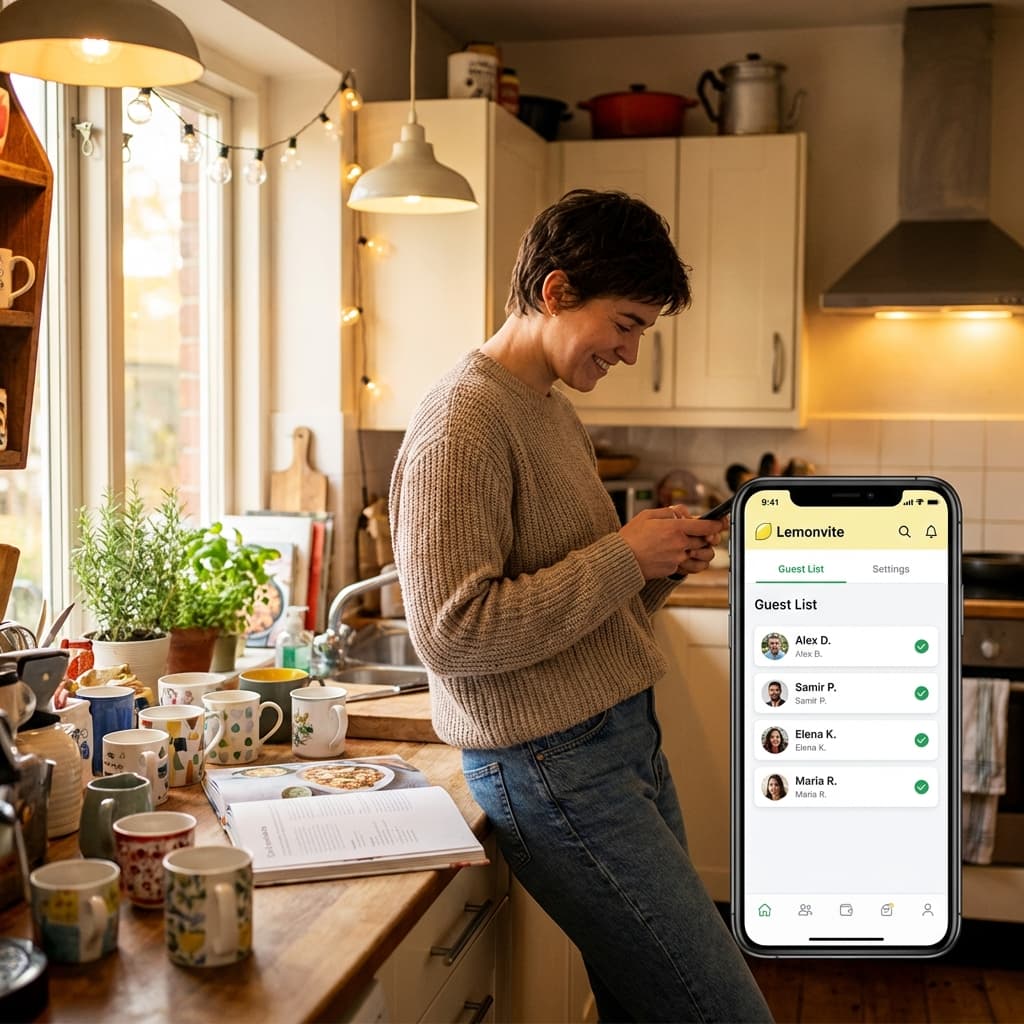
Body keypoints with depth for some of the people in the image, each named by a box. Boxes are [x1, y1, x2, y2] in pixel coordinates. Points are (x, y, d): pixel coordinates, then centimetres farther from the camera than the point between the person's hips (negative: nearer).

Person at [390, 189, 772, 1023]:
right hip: (555, 768, -9)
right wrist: (623, 557, -16)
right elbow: (452, 634, -22)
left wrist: (662, 566, 3)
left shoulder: (556, 411, 15)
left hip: (627, 745, 9)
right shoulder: (461, 423, -15)